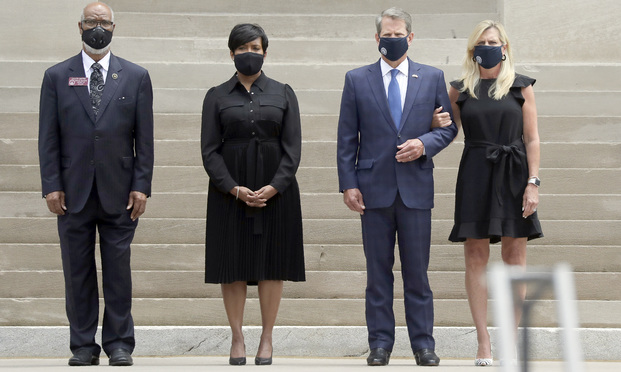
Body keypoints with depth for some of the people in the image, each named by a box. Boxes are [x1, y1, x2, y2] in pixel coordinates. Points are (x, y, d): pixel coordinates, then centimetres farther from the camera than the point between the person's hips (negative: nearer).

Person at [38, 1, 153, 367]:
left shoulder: (136, 77, 6)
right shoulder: (57, 76, 6)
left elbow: (144, 137, 4)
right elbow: (48, 137, 4)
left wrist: (142, 186, -3)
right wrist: (52, 185, -4)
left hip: (118, 193, 0)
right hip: (74, 192, 0)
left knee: (118, 270, 2)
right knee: (78, 271, 4)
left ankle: (119, 343, 10)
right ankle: (83, 345, 10)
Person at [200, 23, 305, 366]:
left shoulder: (283, 94, 6)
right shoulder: (216, 97, 5)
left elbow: (292, 147, 0)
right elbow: (210, 150, 0)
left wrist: (274, 187, -13)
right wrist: (235, 189, -13)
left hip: (276, 191, 0)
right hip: (229, 192, 0)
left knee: (272, 264, 1)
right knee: (233, 265, 0)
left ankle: (267, 339, 9)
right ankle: (237, 339, 8)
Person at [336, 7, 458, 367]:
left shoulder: (432, 77, 7)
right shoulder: (357, 80, 6)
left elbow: (449, 126, 10)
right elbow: (347, 138, 5)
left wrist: (425, 143, -10)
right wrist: (348, 184, -3)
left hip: (416, 187, 0)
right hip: (374, 188, 0)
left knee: (417, 270, 3)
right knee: (378, 270, 4)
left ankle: (423, 342, 9)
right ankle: (380, 342, 11)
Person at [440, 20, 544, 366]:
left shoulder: (521, 86, 4)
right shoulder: (460, 89, 9)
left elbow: (532, 139, 2)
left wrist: (533, 183, -7)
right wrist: (438, 124, -5)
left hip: (513, 174, -1)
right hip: (475, 174, 1)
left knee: (515, 253, -1)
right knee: (476, 254, -3)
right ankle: (484, 341, -1)